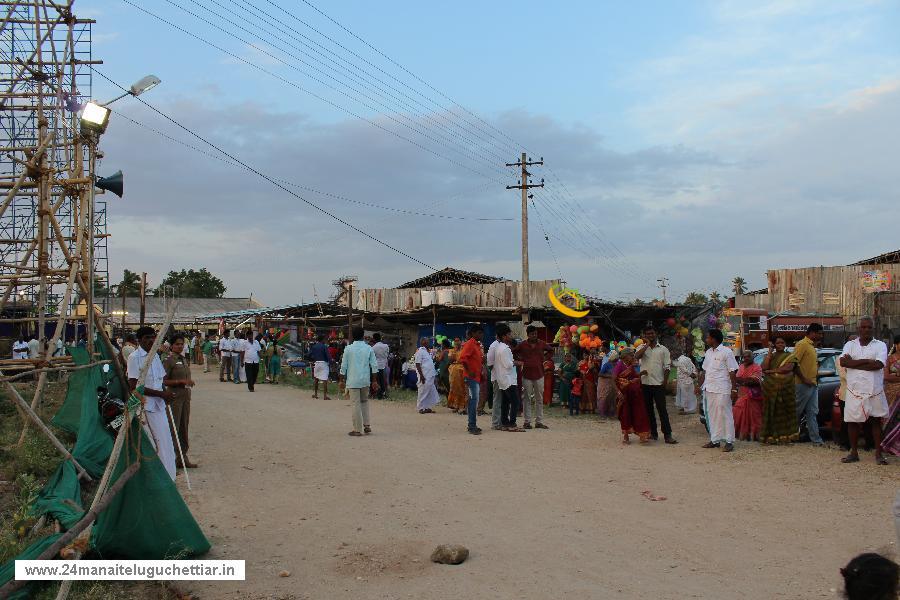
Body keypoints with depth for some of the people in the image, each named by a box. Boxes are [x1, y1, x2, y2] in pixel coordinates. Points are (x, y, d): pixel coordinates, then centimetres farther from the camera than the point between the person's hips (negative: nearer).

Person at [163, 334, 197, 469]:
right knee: (173, 427, -7)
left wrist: (189, 382, 9)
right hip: (174, 396, -8)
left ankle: (183, 457, 19)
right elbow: (164, 381, -15)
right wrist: (181, 381, -19)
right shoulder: (168, 361, -9)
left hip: (185, 396, 8)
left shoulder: (185, 360, 14)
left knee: (184, 427, 11)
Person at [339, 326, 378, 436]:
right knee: (364, 401, 21)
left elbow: (343, 366, -3)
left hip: (353, 381, -3)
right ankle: (367, 426, 16)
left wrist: (342, 381, 6)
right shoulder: (369, 348, 1)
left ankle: (357, 430, 4)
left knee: (356, 404, 1)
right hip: (365, 381, 3)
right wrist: (374, 381, 8)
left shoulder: (348, 349, -5)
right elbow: (374, 366, 0)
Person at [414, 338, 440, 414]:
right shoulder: (420, 351, -10)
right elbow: (417, 364, -16)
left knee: (430, 392, 9)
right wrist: (421, 376, -20)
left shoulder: (427, 351, 17)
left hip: (430, 376, 9)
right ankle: (421, 408, 1)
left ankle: (427, 407, 16)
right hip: (424, 376, -9)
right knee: (423, 392, -5)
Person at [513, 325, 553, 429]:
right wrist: (521, 360, 1)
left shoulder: (542, 344, 4)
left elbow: (550, 351, 20)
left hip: (539, 374, 2)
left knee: (540, 399, 4)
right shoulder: (522, 345, 0)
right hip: (527, 375, -2)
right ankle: (527, 421, 7)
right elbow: (514, 353, 13)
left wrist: (544, 358, 6)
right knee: (527, 399, 2)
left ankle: (539, 422, 9)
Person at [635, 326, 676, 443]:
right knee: (648, 409, 8)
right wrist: (647, 345, -9)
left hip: (658, 383, -2)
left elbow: (667, 366, 4)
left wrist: (665, 381, -7)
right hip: (645, 383, 2)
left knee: (662, 409, -5)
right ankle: (653, 433, 17)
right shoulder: (642, 348, 8)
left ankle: (667, 435, -6)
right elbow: (636, 356, -15)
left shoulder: (663, 349, 6)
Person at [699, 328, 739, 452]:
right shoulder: (708, 352, 15)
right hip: (708, 389, 7)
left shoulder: (726, 352, -7)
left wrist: (733, 388, -13)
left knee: (725, 414, -4)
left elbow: (732, 371, -9)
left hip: (721, 390, -7)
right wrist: (700, 385, 16)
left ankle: (729, 441, 0)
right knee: (711, 415, 10)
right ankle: (715, 439, 17)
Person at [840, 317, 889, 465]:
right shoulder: (850, 345, 9)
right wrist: (866, 361, -14)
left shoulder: (880, 345, 3)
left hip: (875, 391, -2)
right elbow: (843, 362, -9)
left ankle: (878, 453, 9)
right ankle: (854, 453, 15)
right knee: (852, 422, 5)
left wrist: (854, 363, -12)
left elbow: (878, 364, -15)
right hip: (854, 390, 2)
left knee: (876, 421, 4)